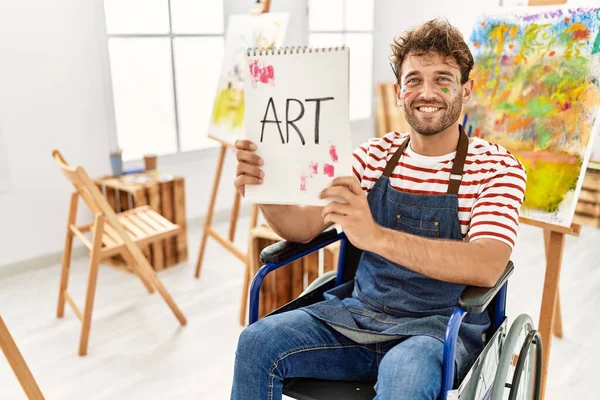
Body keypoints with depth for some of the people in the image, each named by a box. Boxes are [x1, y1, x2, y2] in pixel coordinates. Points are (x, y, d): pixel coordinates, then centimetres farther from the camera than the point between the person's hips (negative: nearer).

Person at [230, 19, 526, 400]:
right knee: (258, 341, -17)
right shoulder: (376, 154, 5)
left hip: (439, 326, -3)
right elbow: (305, 227, 0)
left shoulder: (497, 167, -7)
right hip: (358, 310, 4)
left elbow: (487, 267, -24)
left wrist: (376, 236, -38)